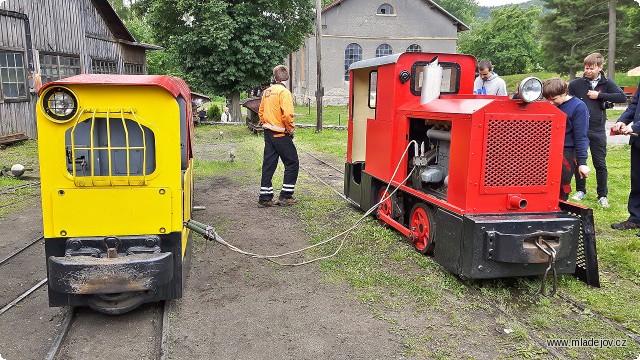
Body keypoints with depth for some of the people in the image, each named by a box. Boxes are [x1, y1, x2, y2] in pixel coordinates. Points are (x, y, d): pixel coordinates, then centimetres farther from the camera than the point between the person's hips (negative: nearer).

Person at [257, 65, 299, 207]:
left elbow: (261, 112, 16)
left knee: (268, 165, 10)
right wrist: (291, 129, -10)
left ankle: (265, 198, 13)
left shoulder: (267, 92, 10)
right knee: (292, 164, 5)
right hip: (281, 135, -8)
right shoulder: (284, 92, -14)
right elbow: (287, 114, -24)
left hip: (268, 134, 8)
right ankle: (285, 196, 6)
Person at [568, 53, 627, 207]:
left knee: (600, 164, 3)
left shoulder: (607, 83, 1)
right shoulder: (576, 84, -1)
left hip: (597, 131, 0)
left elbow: (622, 97, -11)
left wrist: (599, 95, -15)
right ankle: (580, 191, 25)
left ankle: (603, 196, 13)